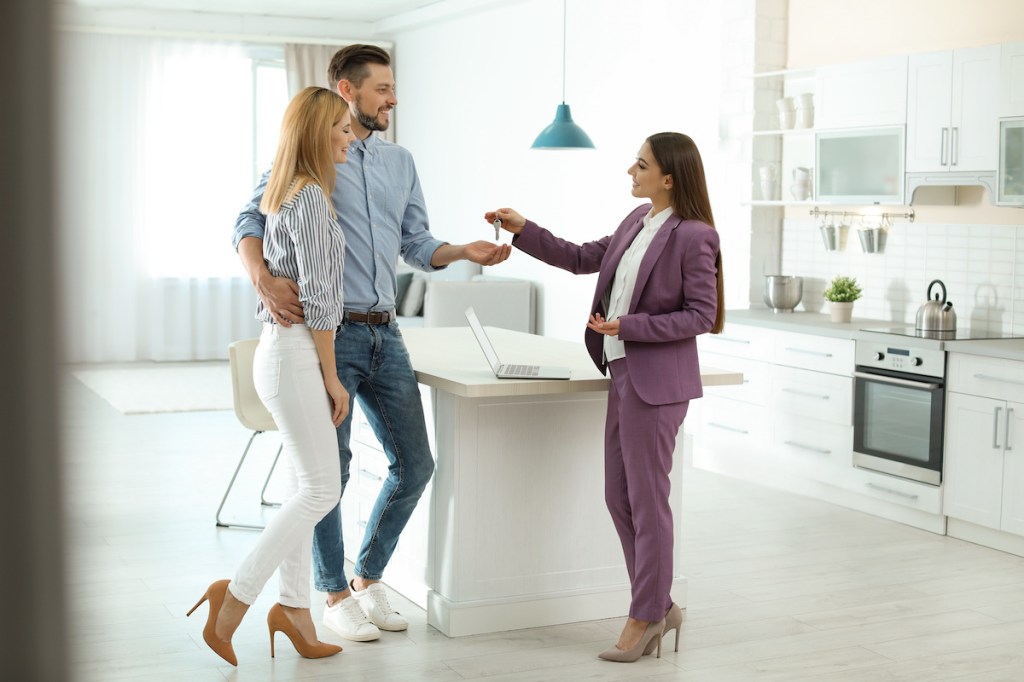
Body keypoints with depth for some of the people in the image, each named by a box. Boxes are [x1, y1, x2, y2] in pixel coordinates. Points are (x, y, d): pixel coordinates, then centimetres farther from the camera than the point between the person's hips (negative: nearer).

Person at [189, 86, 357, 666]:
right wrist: (332, 377, -13)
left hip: (283, 351, 10)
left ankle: (295, 607, 19)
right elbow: (318, 298, -18)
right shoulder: (312, 198, -16)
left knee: (307, 487, 13)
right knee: (321, 490, -4)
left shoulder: (287, 193, 14)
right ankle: (236, 597, 1)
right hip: (297, 355, -10)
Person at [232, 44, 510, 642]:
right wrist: (263, 279, -27)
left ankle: (369, 579, 24)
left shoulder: (401, 162, 16)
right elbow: (251, 222, -8)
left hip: (385, 335, 6)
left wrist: (464, 251, -4)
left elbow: (416, 245, 15)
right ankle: (335, 596, 16)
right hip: (328, 334, -6)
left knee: (415, 463, 7)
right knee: (330, 468, 0)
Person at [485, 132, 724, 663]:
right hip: (623, 375, 9)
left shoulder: (693, 235, -14)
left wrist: (629, 326, -19)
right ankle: (659, 607, 24)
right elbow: (582, 259, 19)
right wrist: (523, 231, 13)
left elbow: (701, 315, -14)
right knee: (619, 497, 12)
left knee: (646, 500, 0)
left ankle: (646, 616, 14)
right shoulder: (638, 221, 11)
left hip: (656, 382, -9)